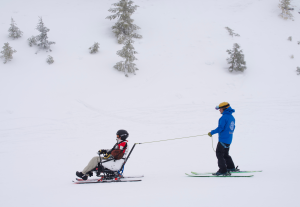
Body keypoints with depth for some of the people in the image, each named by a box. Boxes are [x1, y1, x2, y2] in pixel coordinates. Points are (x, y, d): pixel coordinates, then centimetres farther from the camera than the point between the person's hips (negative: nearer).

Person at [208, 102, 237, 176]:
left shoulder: (224, 117, -17)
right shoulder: (232, 117, 12)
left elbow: (220, 128, -20)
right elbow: (232, 128, 20)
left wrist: (212, 132, -11)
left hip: (223, 139, -9)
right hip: (229, 139, 10)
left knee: (219, 154, -6)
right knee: (225, 154, 23)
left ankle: (223, 171, -11)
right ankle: (231, 167, 33)